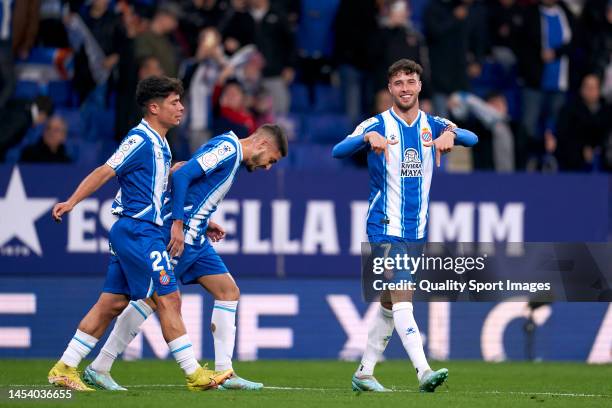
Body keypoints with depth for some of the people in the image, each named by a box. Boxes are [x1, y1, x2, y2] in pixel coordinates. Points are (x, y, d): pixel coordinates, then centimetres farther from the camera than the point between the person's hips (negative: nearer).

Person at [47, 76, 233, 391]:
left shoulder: (158, 143, 17)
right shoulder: (141, 140, -12)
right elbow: (104, 172, -17)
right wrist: (71, 202, -24)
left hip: (129, 232, 10)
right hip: (138, 231, -10)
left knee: (112, 303, 8)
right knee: (168, 299, -7)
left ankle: (64, 368, 9)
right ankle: (194, 375, -4)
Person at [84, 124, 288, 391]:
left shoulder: (233, 157, 20)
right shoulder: (227, 147, -11)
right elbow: (181, 176, -20)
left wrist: (204, 224, 13)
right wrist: (178, 223, -23)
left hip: (194, 238, 10)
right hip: (179, 235, -10)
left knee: (229, 292, 5)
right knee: (153, 298, -8)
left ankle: (224, 373, 4)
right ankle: (99, 367, -2)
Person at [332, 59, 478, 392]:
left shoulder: (432, 125, 6)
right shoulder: (378, 124, -5)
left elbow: (472, 138, -11)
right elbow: (338, 151, -18)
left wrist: (451, 134, -33)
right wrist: (368, 137, -37)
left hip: (417, 230, 5)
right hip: (385, 227, -5)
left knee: (391, 305, 12)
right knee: (402, 300, -18)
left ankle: (364, 373, 23)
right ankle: (424, 372, -29)